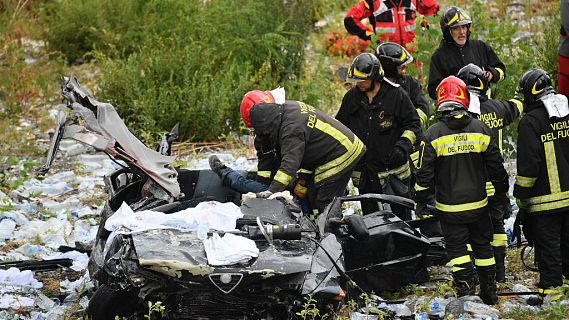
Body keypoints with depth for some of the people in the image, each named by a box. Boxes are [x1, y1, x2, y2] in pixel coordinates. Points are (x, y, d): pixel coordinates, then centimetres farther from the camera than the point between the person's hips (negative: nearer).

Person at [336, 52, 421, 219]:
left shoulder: (396, 95, -5)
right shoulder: (351, 98, 7)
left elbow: (413, 124, 0)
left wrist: (402, 146, -14)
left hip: (393, 168, -4)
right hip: (363, 172, 4)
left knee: (401, 214, 0)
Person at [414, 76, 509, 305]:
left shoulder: (434, 134, -11)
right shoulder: (480, 129, -3)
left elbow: (425, 173, -9)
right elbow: (496, 166, 3)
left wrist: (421, 202, 2)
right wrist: (502, 190, 19)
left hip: (449, 207, -3)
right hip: (478, 204, 3)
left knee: (457, 248, 6)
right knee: (482, 246, 16)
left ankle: (466, 291, -7)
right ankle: (490, 293, 23)